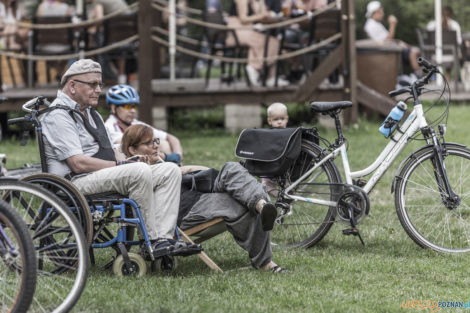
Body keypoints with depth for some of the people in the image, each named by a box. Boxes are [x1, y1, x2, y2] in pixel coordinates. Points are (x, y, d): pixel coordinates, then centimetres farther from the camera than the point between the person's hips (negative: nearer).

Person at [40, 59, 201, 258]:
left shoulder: (91, 113, 25)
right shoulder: (58, 116, -8)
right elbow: (79, 164, -18)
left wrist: (125, 161, 1)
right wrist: (120, 165, -13)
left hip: (105, 175, 10)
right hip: (78, 182, -10)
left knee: (170, 170, -7)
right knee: (141, 171, -33)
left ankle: (163, 239, -20)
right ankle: (152, 240, -25)